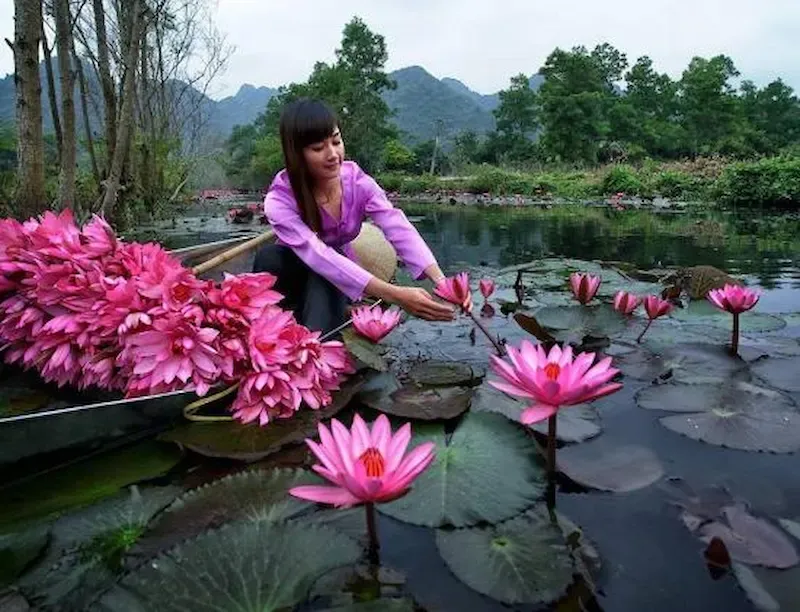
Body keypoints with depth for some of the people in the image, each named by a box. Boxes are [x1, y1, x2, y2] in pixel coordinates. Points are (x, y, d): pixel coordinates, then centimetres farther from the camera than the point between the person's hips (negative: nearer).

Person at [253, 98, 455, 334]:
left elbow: (399, 229, -33)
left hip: (336, 281, 2)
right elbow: (318, 256, -43)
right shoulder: (280, 199, -29)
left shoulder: (357, 181, -19)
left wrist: (441, 281, -52)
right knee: (269, 256, -35)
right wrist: (395, 295, -55)